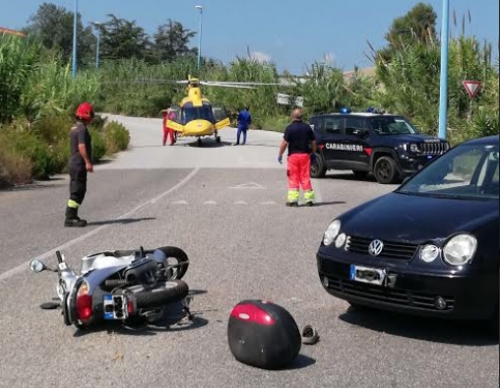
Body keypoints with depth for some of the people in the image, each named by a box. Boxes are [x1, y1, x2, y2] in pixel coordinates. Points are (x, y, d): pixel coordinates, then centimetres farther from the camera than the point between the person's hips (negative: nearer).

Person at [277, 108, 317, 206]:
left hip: (293, 155, -3)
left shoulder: (290, 128, -9)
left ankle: (293, 199, 1)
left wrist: (280, 154, -4)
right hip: (305, 155, 3)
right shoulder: (307, 127, 3)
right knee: (305, 177, 8)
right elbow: (313, 142, 7)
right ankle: (309, 198, 9)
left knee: (293, 178, 4)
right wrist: (313, 153, 19)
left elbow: (285, 143, -14)